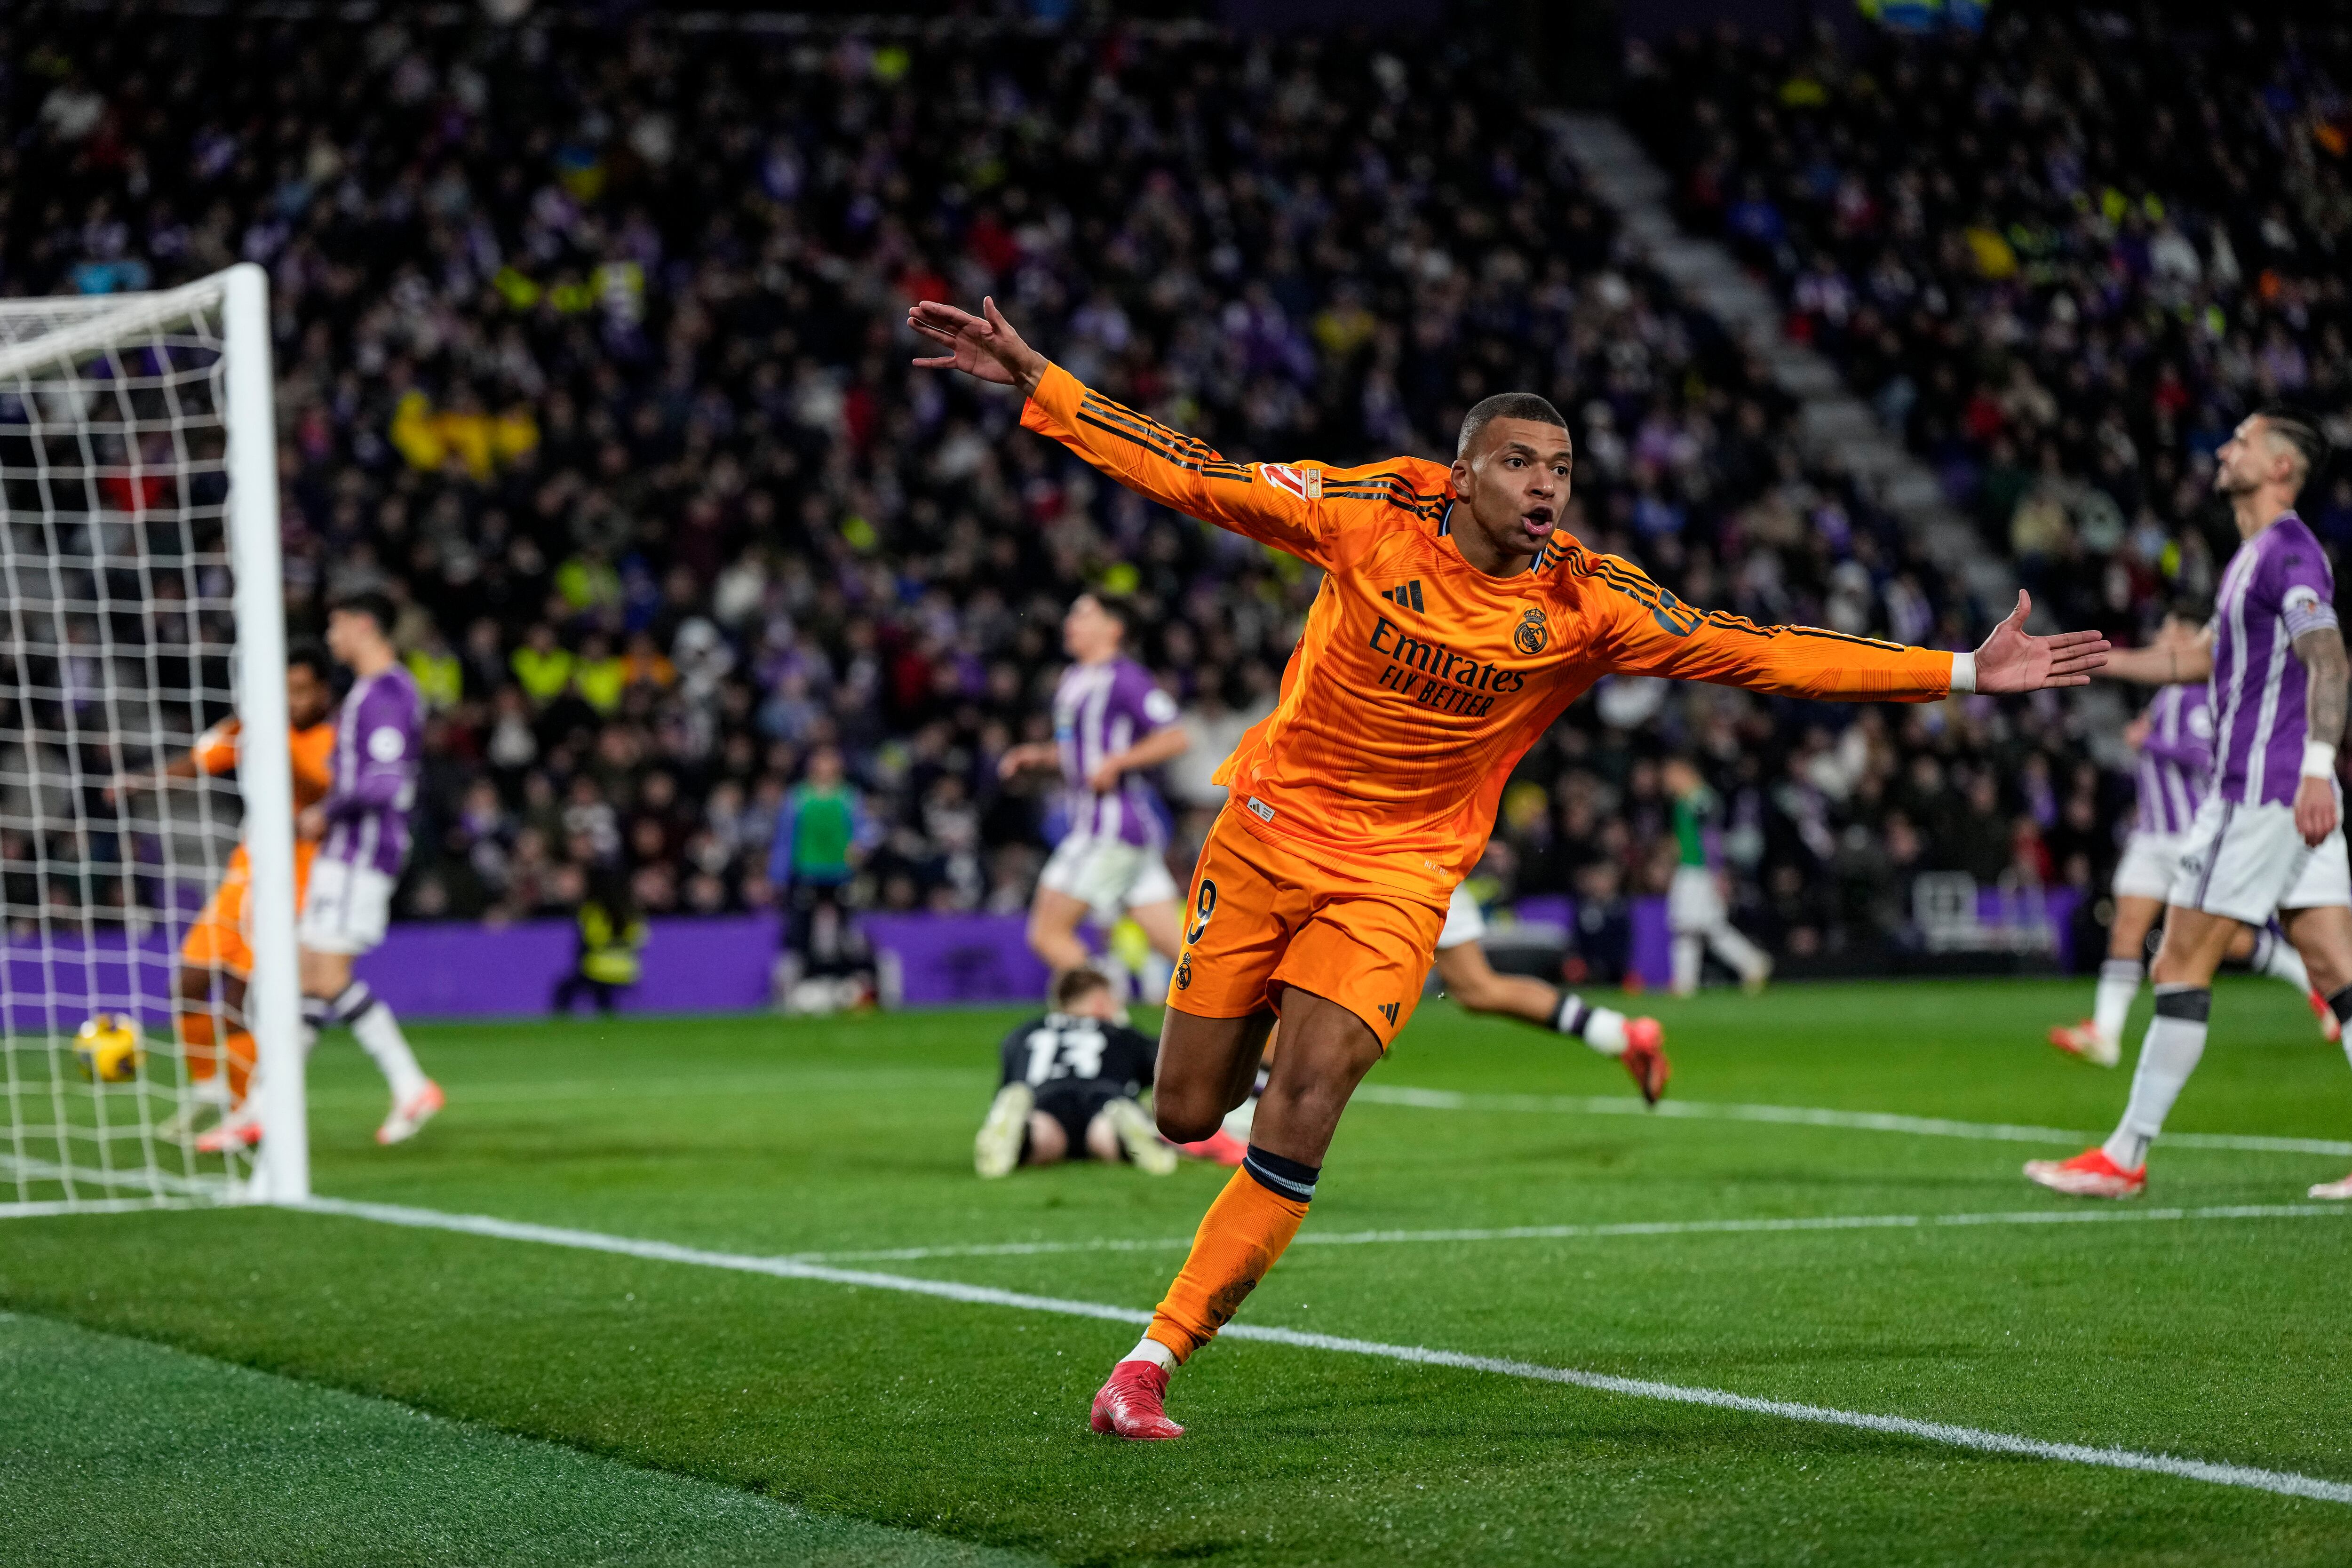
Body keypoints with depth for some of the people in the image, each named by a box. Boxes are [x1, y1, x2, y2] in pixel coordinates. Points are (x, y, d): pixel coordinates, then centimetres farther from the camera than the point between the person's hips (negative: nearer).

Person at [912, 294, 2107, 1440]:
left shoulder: (1586, 603, -10)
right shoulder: (1372, 518, -12)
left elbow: (1758, 653, -10)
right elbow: (1193, 477, -8)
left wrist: (1960, 673, -14)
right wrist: (1031, 380, -12)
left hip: (1398, 875, -1)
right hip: (1267, 830, 1)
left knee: (1298, 1124, -16)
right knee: (1186, 1114, 4)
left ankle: (1154, 1357, -6)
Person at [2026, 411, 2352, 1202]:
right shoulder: (2258, 556, 21)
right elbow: (2206, 656, 33)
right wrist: (2101, 660, 32)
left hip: (2265, 792, -10)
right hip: (2284, 794, 10)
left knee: (2181, 967, -5)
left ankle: (2126, 1157, -1)